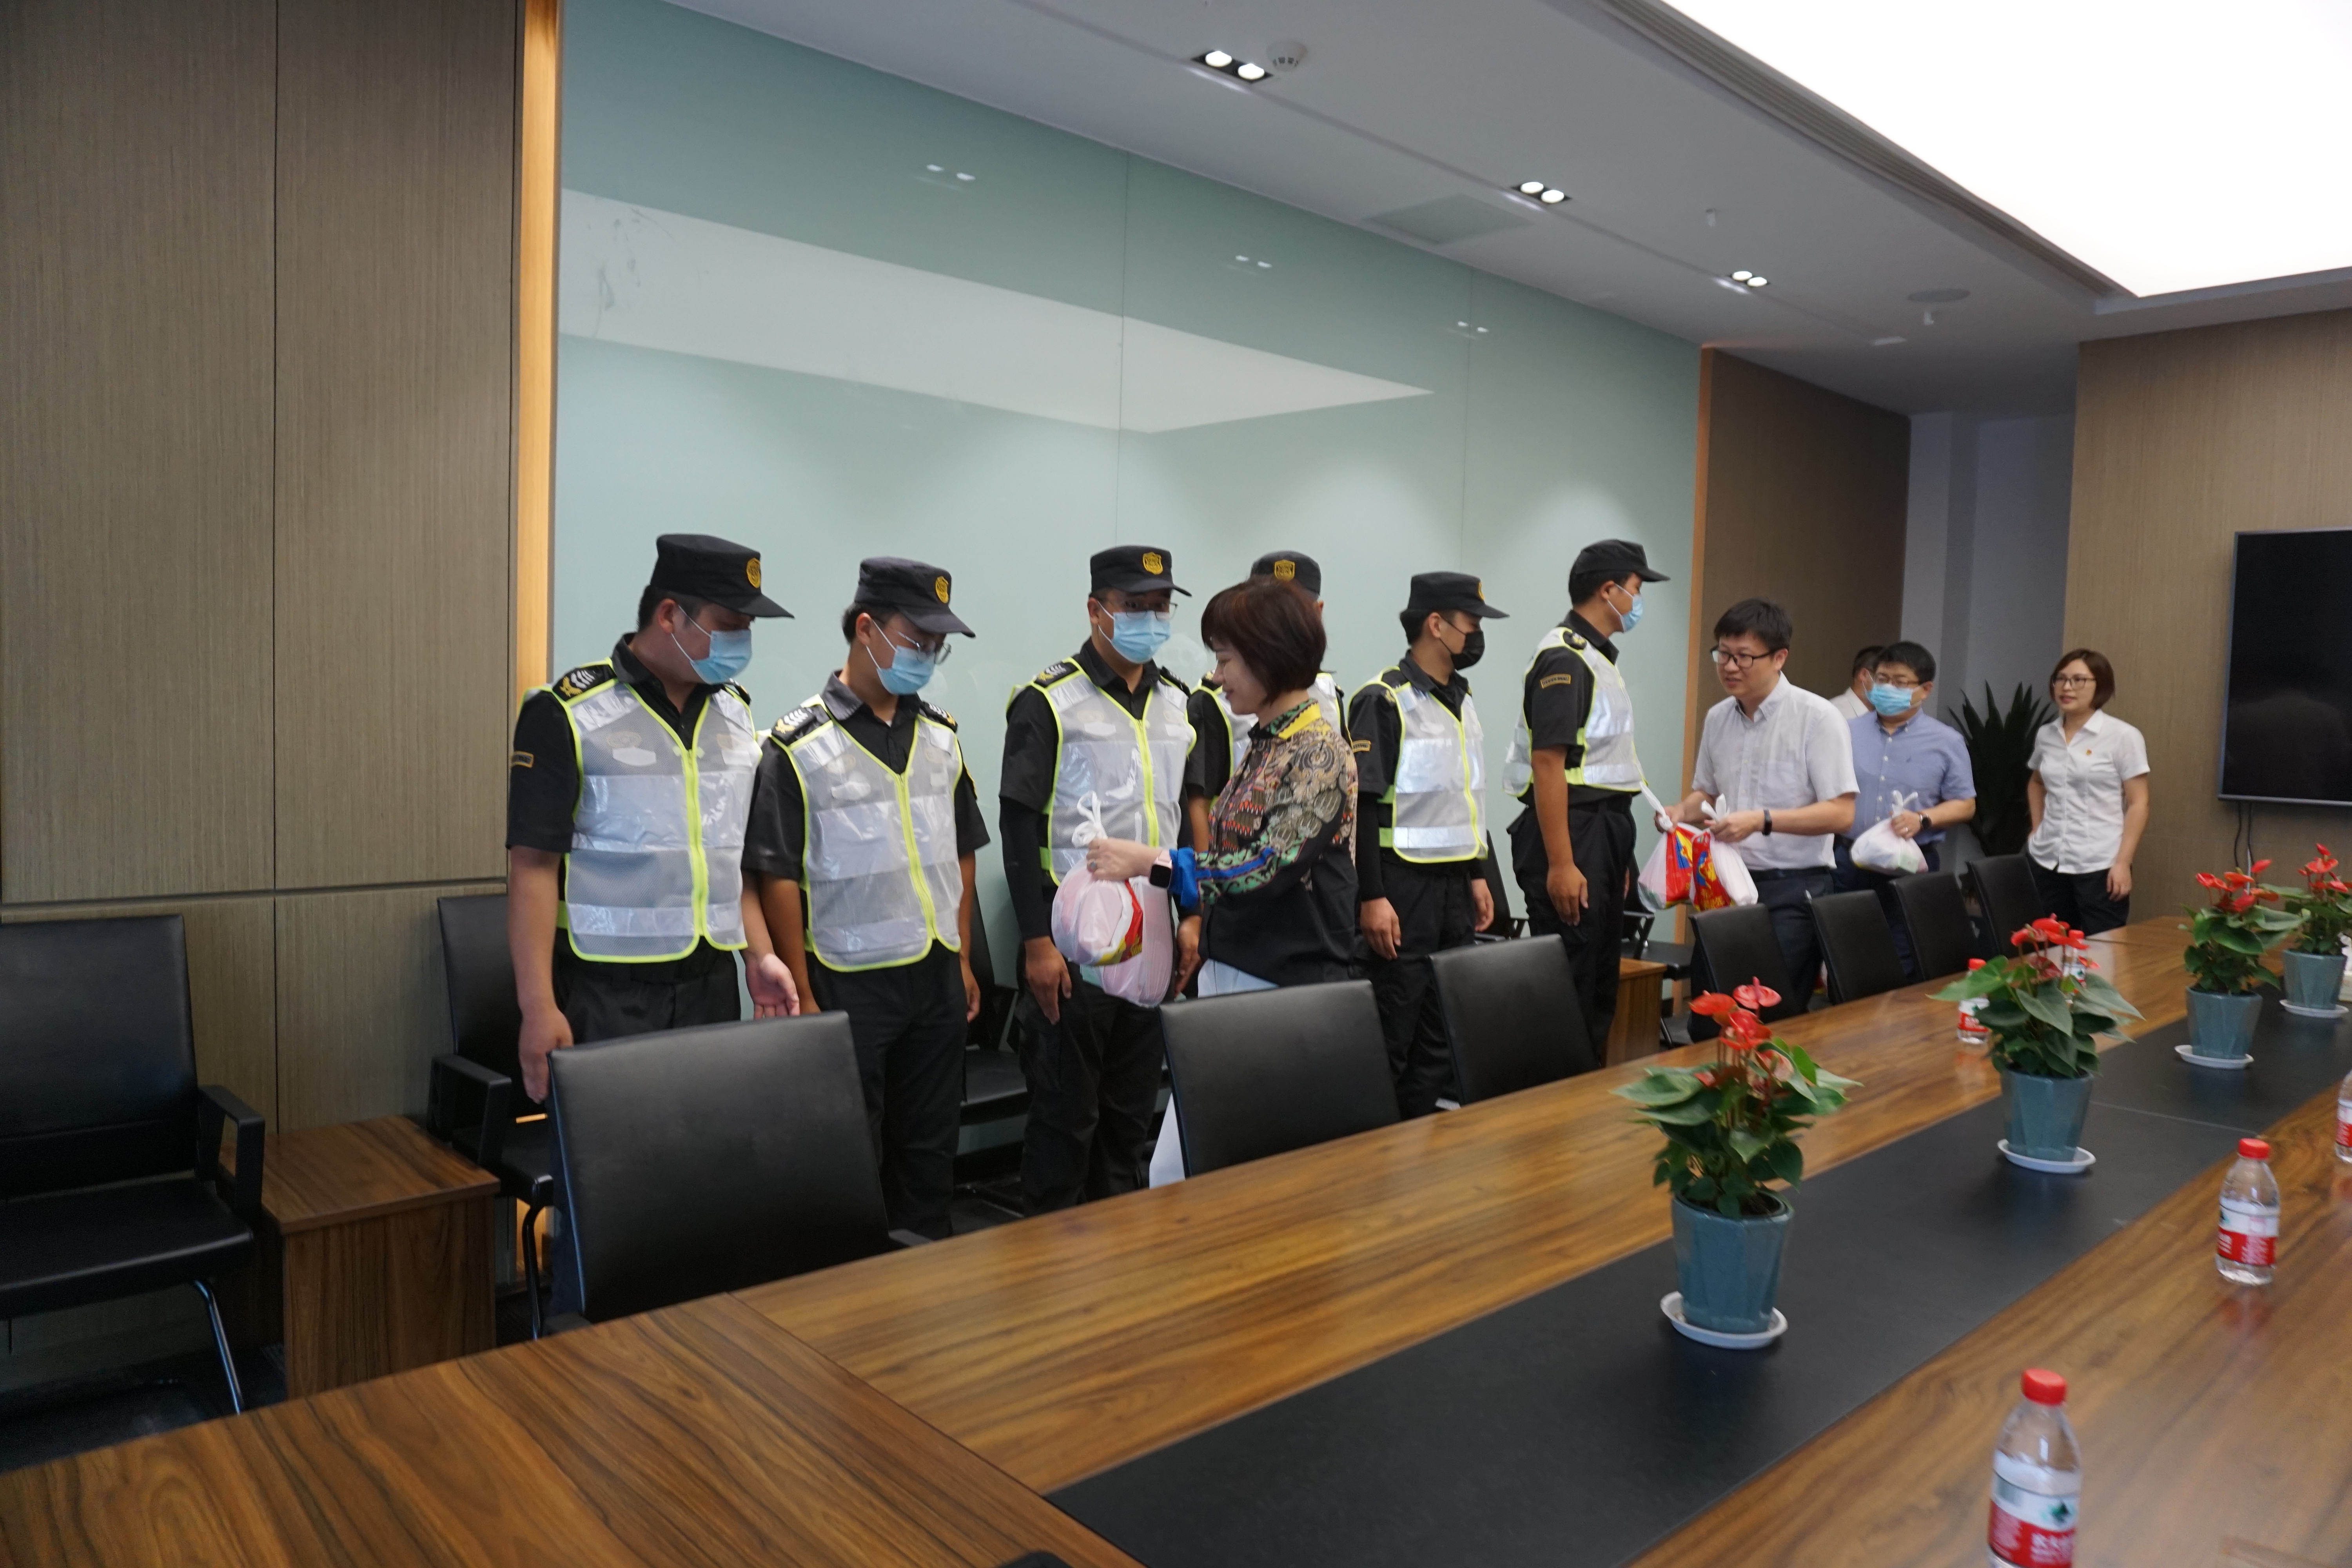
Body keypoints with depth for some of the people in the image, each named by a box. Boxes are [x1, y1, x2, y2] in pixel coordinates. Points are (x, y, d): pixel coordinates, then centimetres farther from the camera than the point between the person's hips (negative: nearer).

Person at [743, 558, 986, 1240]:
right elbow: (777, 877, -10)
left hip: (938, 978, 5)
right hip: (851, 983, -5)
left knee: (931, 1150, 15)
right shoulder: (797, 747, -9)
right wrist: (802, 994, -11)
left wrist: (964, 960, 13)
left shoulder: (940, 737, 9)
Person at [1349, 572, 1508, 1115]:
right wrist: (1371, 898, -19)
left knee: (1443, 1029, 13)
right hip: (1403, 886, -8)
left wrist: (1477, 876, 18)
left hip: (1454, 885, 8)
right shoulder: (1384, 700, -12)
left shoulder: (1462, 699, 14)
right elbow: (1362, 807, -16)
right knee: (1391, 1034, -1)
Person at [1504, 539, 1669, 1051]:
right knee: (1568, 984, -5)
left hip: (1604, 831, 10)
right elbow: (1548, 764, -20)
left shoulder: (1599, 658, 16)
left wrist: (1619, 856, 18)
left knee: (1601, 982, 14)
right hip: (1570, 834, -10)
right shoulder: (1564, 658, -14)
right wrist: (1560, 864, -24)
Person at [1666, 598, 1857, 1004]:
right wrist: (1682, 811, 1)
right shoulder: (1717, 718, 10)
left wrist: (1762, 821, -24)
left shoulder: (1817, 717, -9)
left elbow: (1841, 814, -13)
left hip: (1791, 892, -5)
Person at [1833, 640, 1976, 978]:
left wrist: (1923, 819, -15)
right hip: (1849, 863, 2)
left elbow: (1965, 805, 3)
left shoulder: (1947, 742, 2)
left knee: (1904, 969, 0)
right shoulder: (1849, 733, 7)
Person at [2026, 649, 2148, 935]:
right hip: (2046, 862, 5)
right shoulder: (2046, 735, 10)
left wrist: (2123, 862, -13)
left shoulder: (2123, 736, -5)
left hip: (2099, 866, -5)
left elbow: (2138, 804, -7)